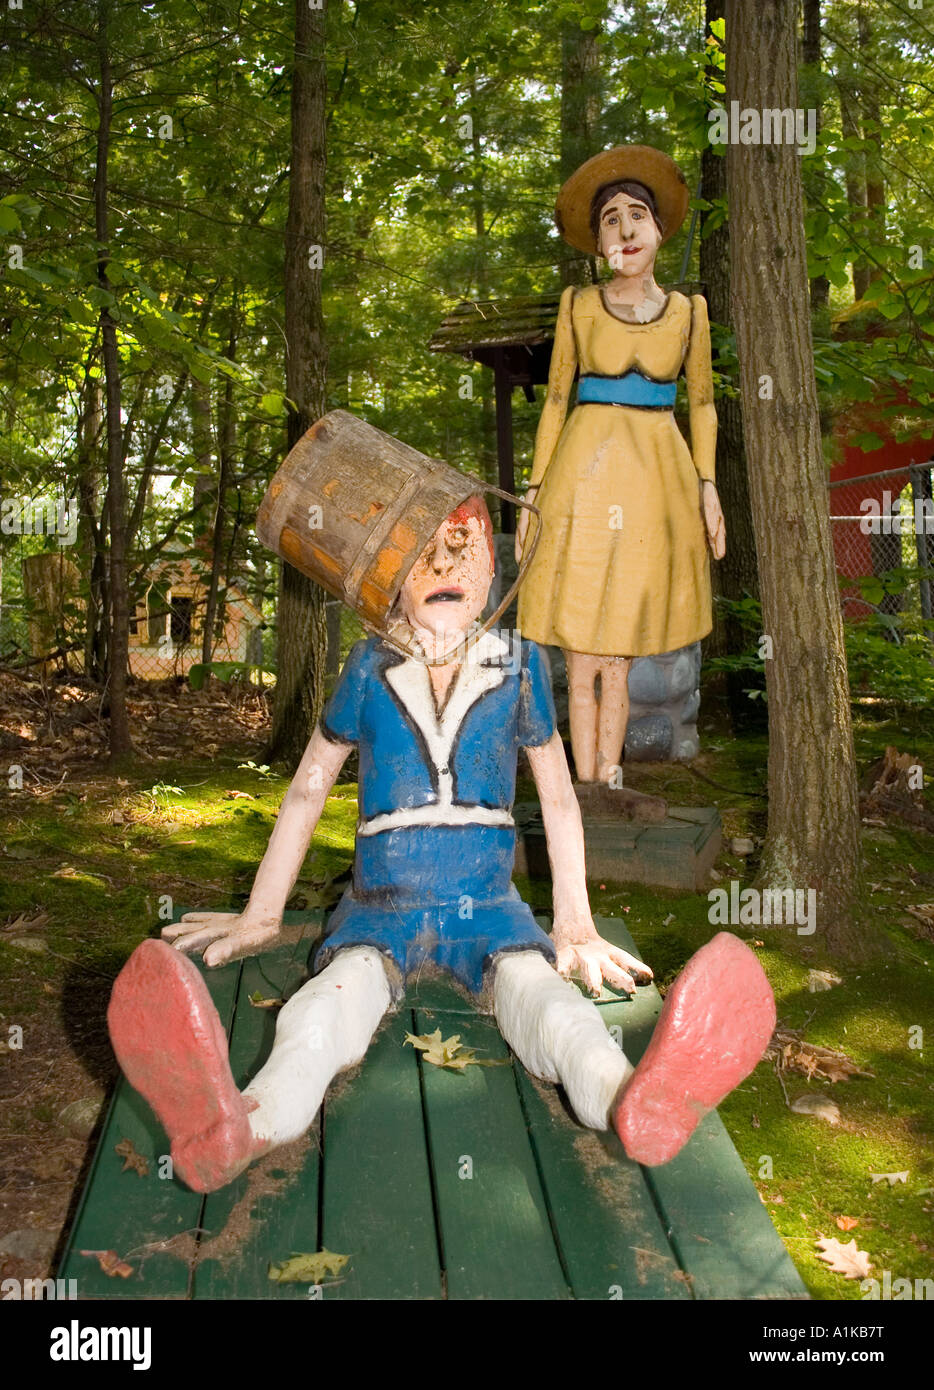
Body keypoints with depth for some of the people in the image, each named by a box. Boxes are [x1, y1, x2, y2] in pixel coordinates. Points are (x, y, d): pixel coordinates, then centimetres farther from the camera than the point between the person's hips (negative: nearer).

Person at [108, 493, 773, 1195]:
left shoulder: (518, 663, 5)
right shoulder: (371, 665, 4)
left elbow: (559, 799, 13)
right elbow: (308, 790, 12)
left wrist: (576, 928, 13)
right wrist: (260, 916, 16)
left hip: (485, 905, 0)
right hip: (383, 902, 0)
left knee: (534, 984, -31)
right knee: (344, 986, -32)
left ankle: (637, 1103, -63)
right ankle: (241, 1125, -63)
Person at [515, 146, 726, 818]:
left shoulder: (688, 309, 8)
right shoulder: (579, 306, 3)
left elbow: (702, 402, 13)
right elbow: (556, 399, 6)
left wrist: (707, 485, 3)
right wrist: (535, 492, 1)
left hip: (658, 474, 2)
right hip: (588, 467, -2)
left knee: (622, 649, 6)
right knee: (585, 649, -4)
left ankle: (609, 781, 14)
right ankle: (588, 785, 5)